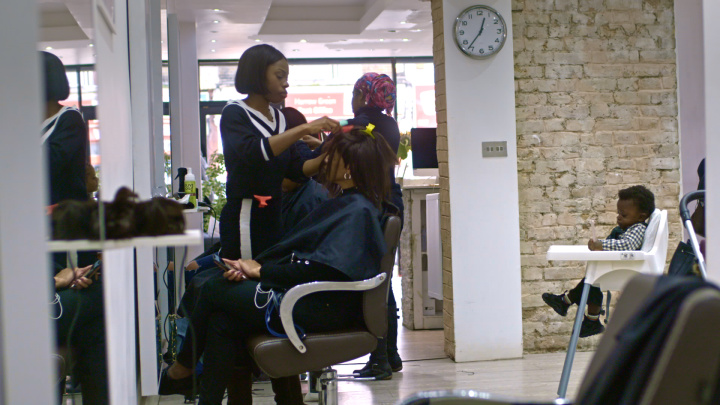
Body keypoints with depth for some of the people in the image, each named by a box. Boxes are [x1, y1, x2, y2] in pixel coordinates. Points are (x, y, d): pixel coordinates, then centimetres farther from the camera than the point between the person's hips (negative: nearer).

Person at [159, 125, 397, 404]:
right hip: (312, 300, 10)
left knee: (214, 291, -3)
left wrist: (261, 270, -16)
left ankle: (182, 369, 18)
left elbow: (322, 268, -23)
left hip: (322, 310, -10)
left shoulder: (358, 211, -14)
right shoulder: (343, 204, 18)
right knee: (222, 322, -8)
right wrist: (253, 267, -1)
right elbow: (294, 252, 15)